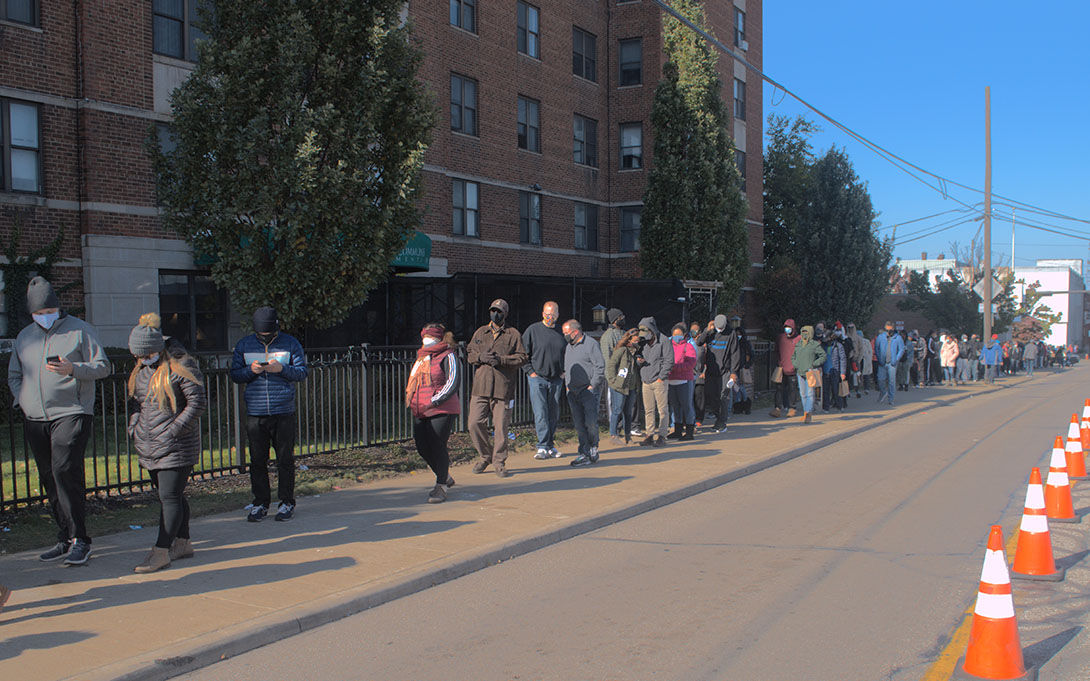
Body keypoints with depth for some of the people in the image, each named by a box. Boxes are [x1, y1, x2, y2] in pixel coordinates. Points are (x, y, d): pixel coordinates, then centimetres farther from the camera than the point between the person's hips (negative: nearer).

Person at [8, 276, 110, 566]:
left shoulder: (80, 330, 1)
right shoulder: (25, 336, 16)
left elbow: (102, 367, -3)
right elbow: (13, 374, 24)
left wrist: (72, 369, -20)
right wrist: (22, 398, 6)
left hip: (71, 414, -6)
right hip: (34, 420, 6)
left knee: (65, 471, -17)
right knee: (49, 479, 7)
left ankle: (80, 540, -11)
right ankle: (65, 539, 16)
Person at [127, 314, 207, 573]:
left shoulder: (180, 366, -12)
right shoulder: (140, 370, 13)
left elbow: (198, 402, -15)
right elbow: (134, 401, 24)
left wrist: (173, 430, -18)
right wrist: (134, 427, 8)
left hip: (176, 447, -8)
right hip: (149, 447, 8)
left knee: (170, 497, -8)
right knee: (170, 495, 14)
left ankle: (161, 552, -7)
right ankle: (182, 543, 24)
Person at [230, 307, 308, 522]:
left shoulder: (290, 344, 3)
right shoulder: (244, 345, 8)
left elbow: (302, 372, 1)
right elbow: (234, 374, 9)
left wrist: (282, 369, -17)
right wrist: (251, 370, -11)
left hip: (284, 412, -2)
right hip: (255, 413, 2)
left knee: (285, 459, 3)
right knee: (257, 460, 4)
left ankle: (287, 503, 13)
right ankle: (260, 503, 15)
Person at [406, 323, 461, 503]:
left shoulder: (448, 356, -4)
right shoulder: (421, 356, 19)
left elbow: (453, 382, -13)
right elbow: (413, 381, 29)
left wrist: (434, 401, -18)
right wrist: (411, 399, 13)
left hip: (442, 410, -8)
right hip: (420, 411, 8)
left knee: (437, 446, -7)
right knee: (422, 447, 6)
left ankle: (441, 486, 7)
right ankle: (446, 478, 27)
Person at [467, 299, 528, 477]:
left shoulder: (514, 335, 6)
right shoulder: (480, 333, 16)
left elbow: (522, 357, -1)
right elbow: (469, 354, 15)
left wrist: (501, 359, -15)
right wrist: (480, 357, -7)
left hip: (503, 387, -3)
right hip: (480, 387, 3)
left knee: (501, 426, -2)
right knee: (475, 423, -3)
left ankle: (499, 462, 12)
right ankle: (485, 456, 18)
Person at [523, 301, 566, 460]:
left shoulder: (561, 332, 7)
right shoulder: (533, 330, -4)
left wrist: (564, 371, 10)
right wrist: (530, 371, -8)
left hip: (556, 380, 4)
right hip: (537, 378, -4)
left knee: (553, 414, 9)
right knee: (541, 414, -10)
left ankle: (551, 445, 18)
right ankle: (543, 447, -9)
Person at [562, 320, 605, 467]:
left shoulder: (591, 344, -6)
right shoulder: (569, 347, 18)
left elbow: (600, 367, -10)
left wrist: (592, 386, -12)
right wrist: (567, 385, 14)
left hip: (589, 391, -7)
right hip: (573, 393, 7)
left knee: (590, 423, -7)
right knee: (579, 425, 4)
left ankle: (593, 449, 13)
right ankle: (585, 454, 8)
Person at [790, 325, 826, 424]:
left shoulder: (815, 345, -4)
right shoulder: (798, 345, 12)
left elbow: (823, 356, -2)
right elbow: (793, 356, 24)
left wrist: (814, 364, -9)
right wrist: (796, 365, 7)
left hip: (810, 372, -6)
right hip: (800, 372, 6)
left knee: (809, 393, -9)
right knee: (803, 394, 9)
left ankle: (808, 413, -12)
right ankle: (807, 413, 19)